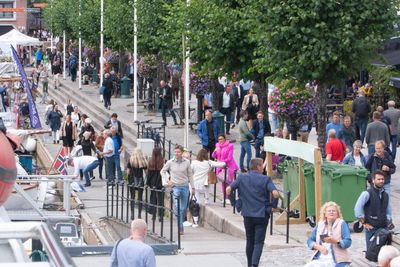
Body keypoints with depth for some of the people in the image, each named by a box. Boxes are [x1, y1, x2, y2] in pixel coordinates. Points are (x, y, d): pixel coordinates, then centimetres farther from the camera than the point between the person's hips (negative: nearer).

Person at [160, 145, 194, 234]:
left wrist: (193, 187, 9)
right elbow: (162, 171, 12)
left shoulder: (186, 162, 0)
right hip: (175, 187, -2)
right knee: (177, 207, -18)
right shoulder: (170, 162, -2)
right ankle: (180, 226, -19)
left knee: (183, 208, 8)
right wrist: (167, 181, 2)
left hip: (185, 187, 2)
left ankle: (181, 226, 22)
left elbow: (190, 175, 8)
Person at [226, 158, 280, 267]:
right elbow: (275, 194, -21)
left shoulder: (242, 178, 1)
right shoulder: (265, 179, -7)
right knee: (259, 242, -1)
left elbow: (228, 190, -7)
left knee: (249, 241, 18)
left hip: (247, 214, 3)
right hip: (262, 214, -3)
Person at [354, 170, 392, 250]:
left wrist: (388, 222, 10)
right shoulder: (367, 194, -9)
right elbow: (357, 208, -13)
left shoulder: (385, 195, 12)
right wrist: (364, 223, -10)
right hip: (371, 228, -6)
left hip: (384, 228, 6)